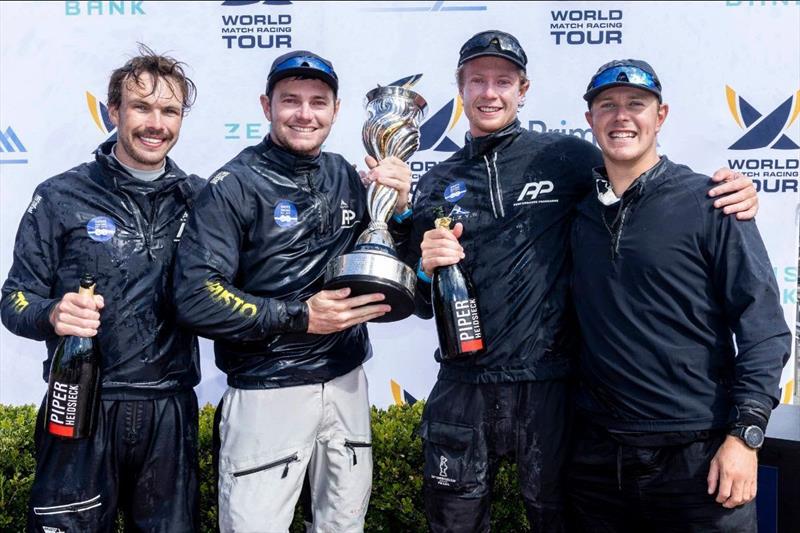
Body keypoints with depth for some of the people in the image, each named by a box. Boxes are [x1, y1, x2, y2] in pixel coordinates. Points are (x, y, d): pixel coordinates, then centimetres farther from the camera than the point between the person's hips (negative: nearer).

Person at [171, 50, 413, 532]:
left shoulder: (348, 178, 5)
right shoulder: (236, 185, -10)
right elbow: (196, 298, -18)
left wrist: (400, 210, -7)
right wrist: (299, 317, -21)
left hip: (347, 384, 5)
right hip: (267, 394, -5)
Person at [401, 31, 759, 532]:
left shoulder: (565, 157, -2)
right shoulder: (437, 185, 8)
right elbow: (422, 303, 11)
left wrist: (730, 191, -13)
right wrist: (427, 268, -12)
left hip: (549, 384, -2)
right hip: (463, 389, 3)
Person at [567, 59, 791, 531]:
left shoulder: (708, 202, -6)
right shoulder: (580, 213, 6)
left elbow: (763, 325, -8)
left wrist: (745, 435, -13)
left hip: (699, 455, -3)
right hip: (599, 453, 4)